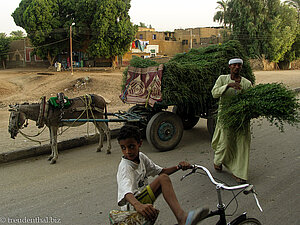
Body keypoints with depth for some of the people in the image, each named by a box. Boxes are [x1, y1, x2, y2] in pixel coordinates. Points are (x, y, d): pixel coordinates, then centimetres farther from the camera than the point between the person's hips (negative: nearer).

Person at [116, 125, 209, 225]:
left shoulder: (141, 157, 5)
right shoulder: (124, 167, -20)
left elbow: (161, 171, 11)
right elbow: (126, 192, -39)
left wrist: (178, 167, -8)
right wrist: (138, 205, -60)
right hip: (132, 205, -8)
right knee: (163, 178, -25)